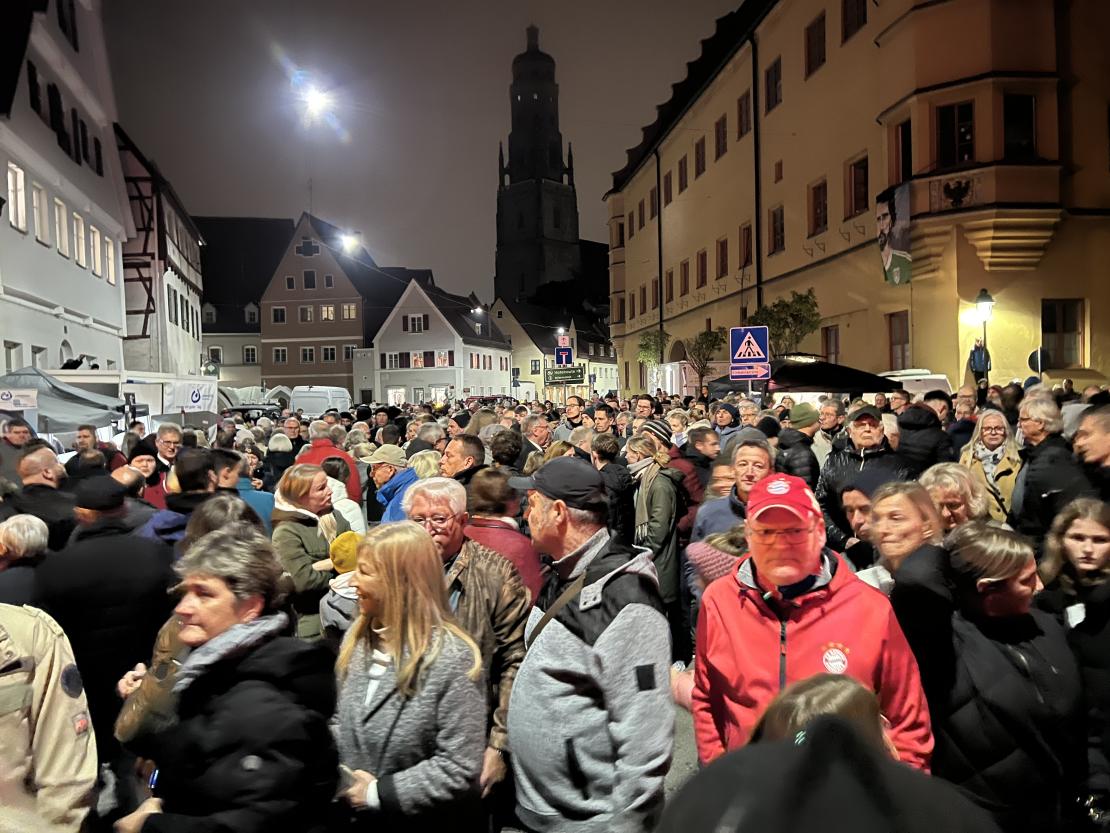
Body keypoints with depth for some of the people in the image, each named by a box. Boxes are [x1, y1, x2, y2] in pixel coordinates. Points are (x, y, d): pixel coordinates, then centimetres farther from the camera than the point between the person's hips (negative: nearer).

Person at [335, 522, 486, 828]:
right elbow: (343, 724, 10)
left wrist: (379, 793, -20)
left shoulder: (451, 659, -23)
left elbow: (459, 769, -23)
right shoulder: (357, 641, -1)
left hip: (422, 821, -6)